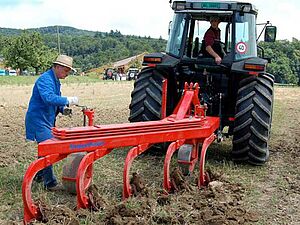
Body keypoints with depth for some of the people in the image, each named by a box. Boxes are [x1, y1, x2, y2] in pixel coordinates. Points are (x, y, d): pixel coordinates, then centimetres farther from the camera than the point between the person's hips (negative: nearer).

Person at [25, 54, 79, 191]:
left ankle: (39, 176, 33)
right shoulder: (45, 79, -18)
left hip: (47, 120, 10)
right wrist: (68, 100, -32)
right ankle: (50, 183, -6)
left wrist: (62, 109, 3)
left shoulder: (55, 81, 13)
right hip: (38, 119, -10)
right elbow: (49, 98, -33)